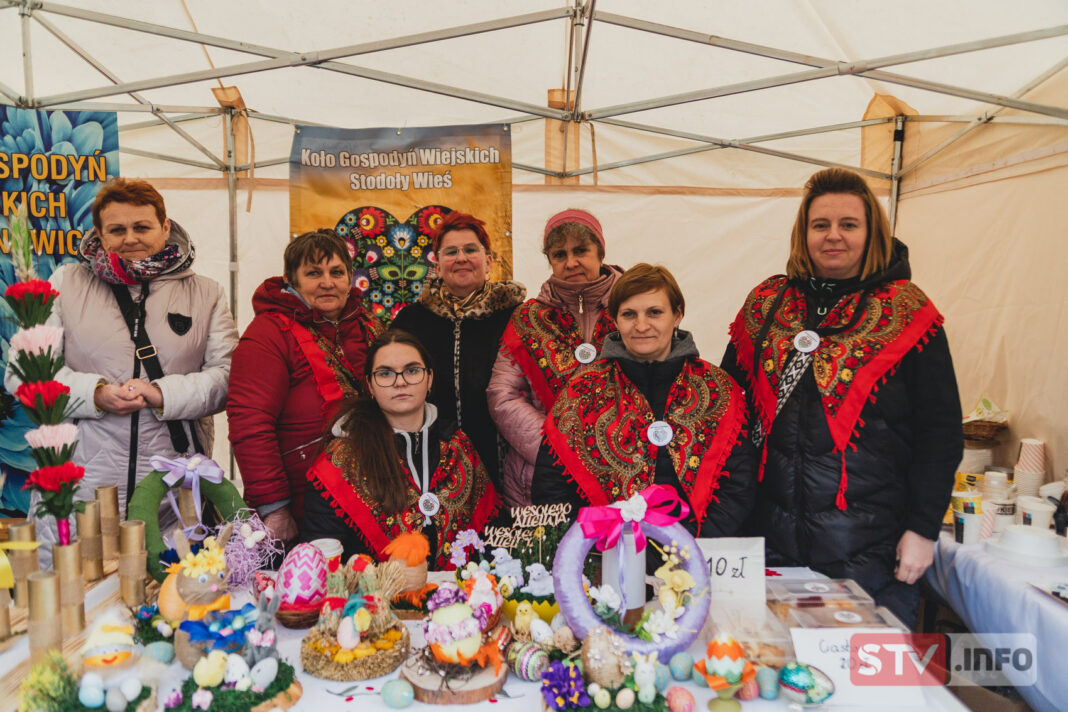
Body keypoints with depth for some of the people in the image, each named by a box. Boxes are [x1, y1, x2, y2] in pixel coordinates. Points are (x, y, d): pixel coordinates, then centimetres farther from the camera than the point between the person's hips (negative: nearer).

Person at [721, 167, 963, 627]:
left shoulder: (907, 313, -3)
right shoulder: (766, 304, 5)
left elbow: (940, 431, -3)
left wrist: (923, 528, -7)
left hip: (871, 547, -3)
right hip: (774, 539, 3)